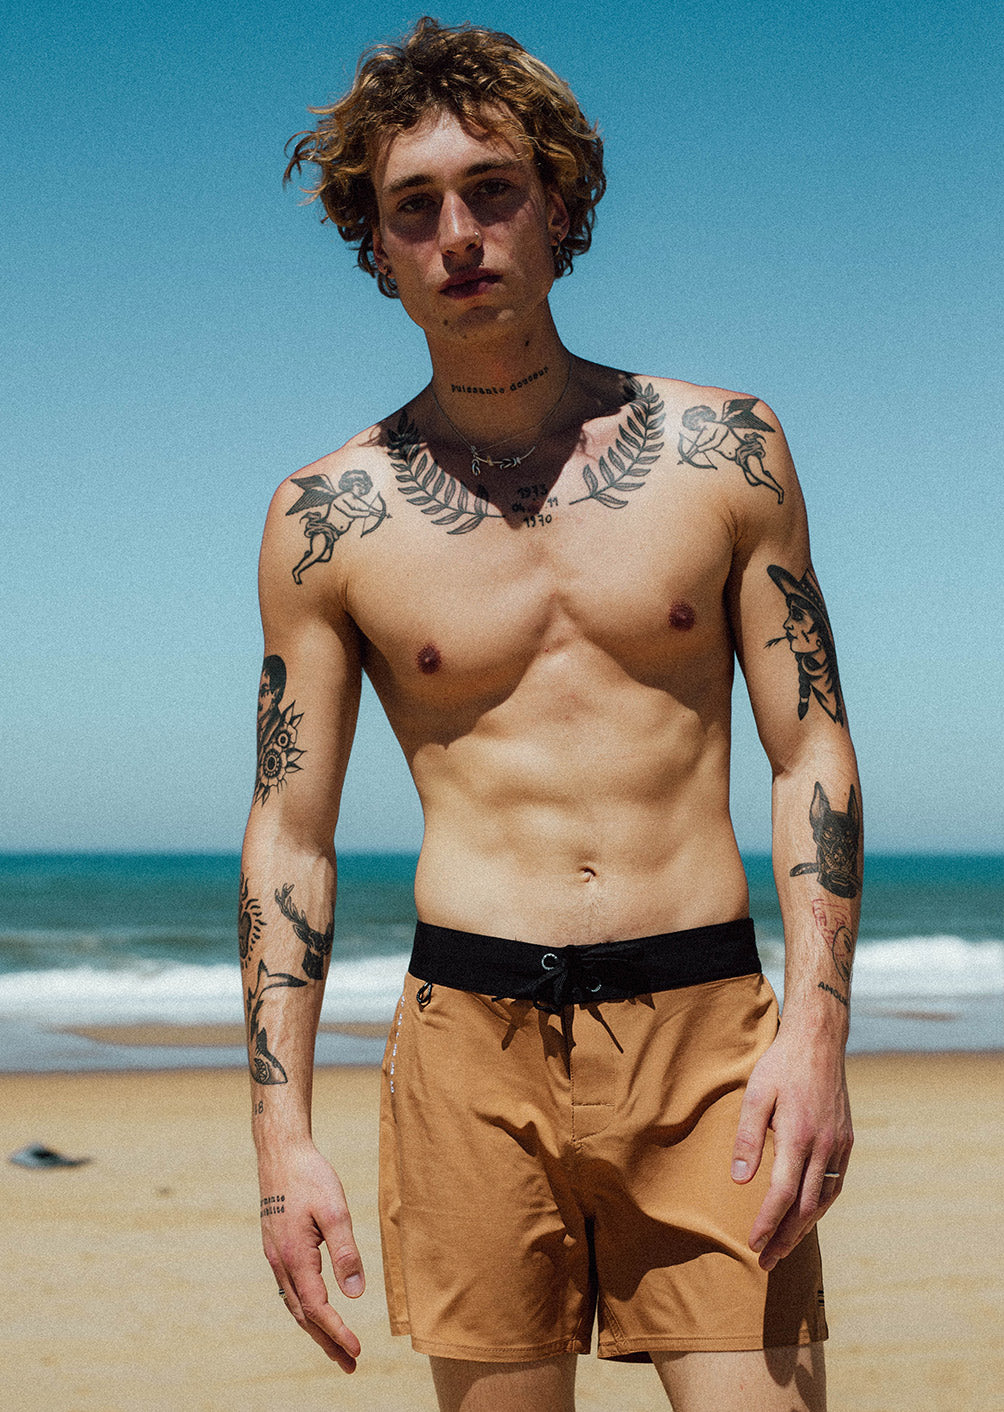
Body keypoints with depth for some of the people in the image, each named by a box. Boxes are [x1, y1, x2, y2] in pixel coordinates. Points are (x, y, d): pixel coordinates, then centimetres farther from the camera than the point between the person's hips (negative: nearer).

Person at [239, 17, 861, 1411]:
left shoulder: (722, 447, 5)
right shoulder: (330, 514, 4)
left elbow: (813, 752, 5)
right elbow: (289, 837, 6)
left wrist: (817, 1027, -8)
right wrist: (283, 1137, -1)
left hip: (708, 1034, 0)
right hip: (473, 1036, 0)